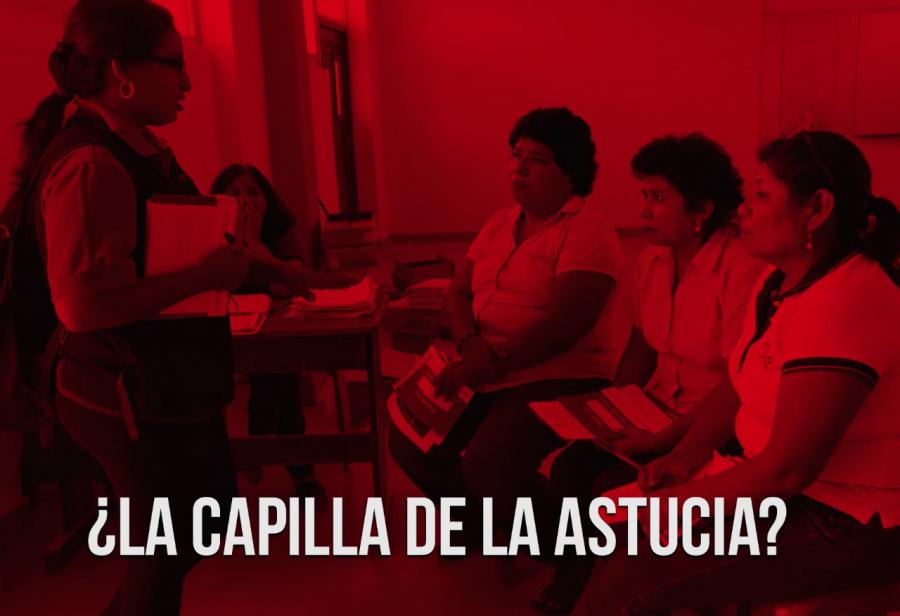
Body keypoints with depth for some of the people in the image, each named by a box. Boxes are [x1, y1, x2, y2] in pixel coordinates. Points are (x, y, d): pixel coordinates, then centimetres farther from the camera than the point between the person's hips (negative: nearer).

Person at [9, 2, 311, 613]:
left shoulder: (140, 147, 7)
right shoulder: (90, 165, -22)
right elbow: (84, 304, -30)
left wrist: (255, 269, 9)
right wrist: (210, 273, -25)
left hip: (168, 386, 10)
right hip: (136, 401, -10)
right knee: (163, 559, 10)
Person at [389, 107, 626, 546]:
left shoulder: (587, 232, -10)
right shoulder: (500, 224, 15)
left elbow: (564, 324, -21)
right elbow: (458, 292, 13)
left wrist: (491, 363, -23)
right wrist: (469, 343, -8)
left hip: (557, 378, -7)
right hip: (484, 372, 8)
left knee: (485, 463, -27)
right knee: (409, 441, -6)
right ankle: (479, 517, 20)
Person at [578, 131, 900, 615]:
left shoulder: (841, 303, -26)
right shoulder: (778, 281, 6)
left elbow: (787, 469, -28)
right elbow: (735, 387, 12)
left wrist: (678, 504, -17)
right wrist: (687, 455, -3)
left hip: (847, 523, -9)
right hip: (775, 484, 9)